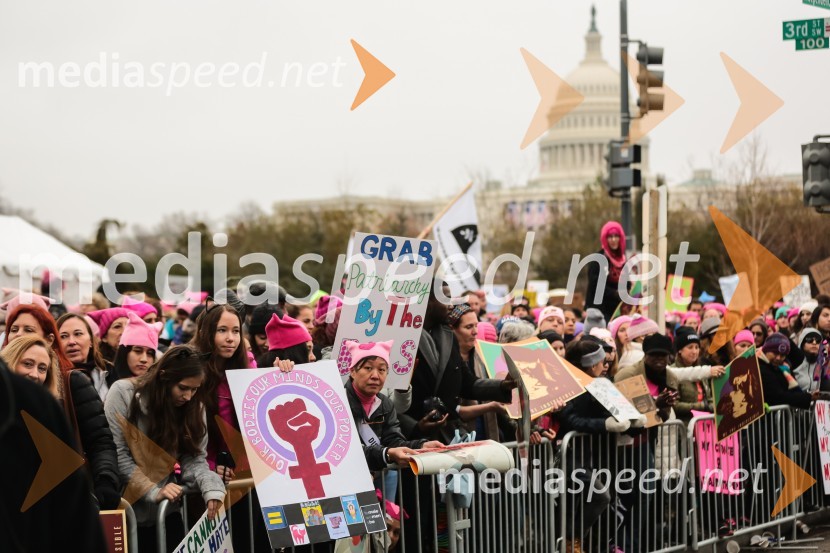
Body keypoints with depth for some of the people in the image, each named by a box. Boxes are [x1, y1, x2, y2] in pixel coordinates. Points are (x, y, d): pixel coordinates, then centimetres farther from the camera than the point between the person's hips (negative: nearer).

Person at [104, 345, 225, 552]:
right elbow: (116, 454, -16)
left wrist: (212, 489, -24)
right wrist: (153, 492, -21)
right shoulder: (124, 393, -12)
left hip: (165, 512, 4)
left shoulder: (193, 407, 1)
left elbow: (194, 458, -4)